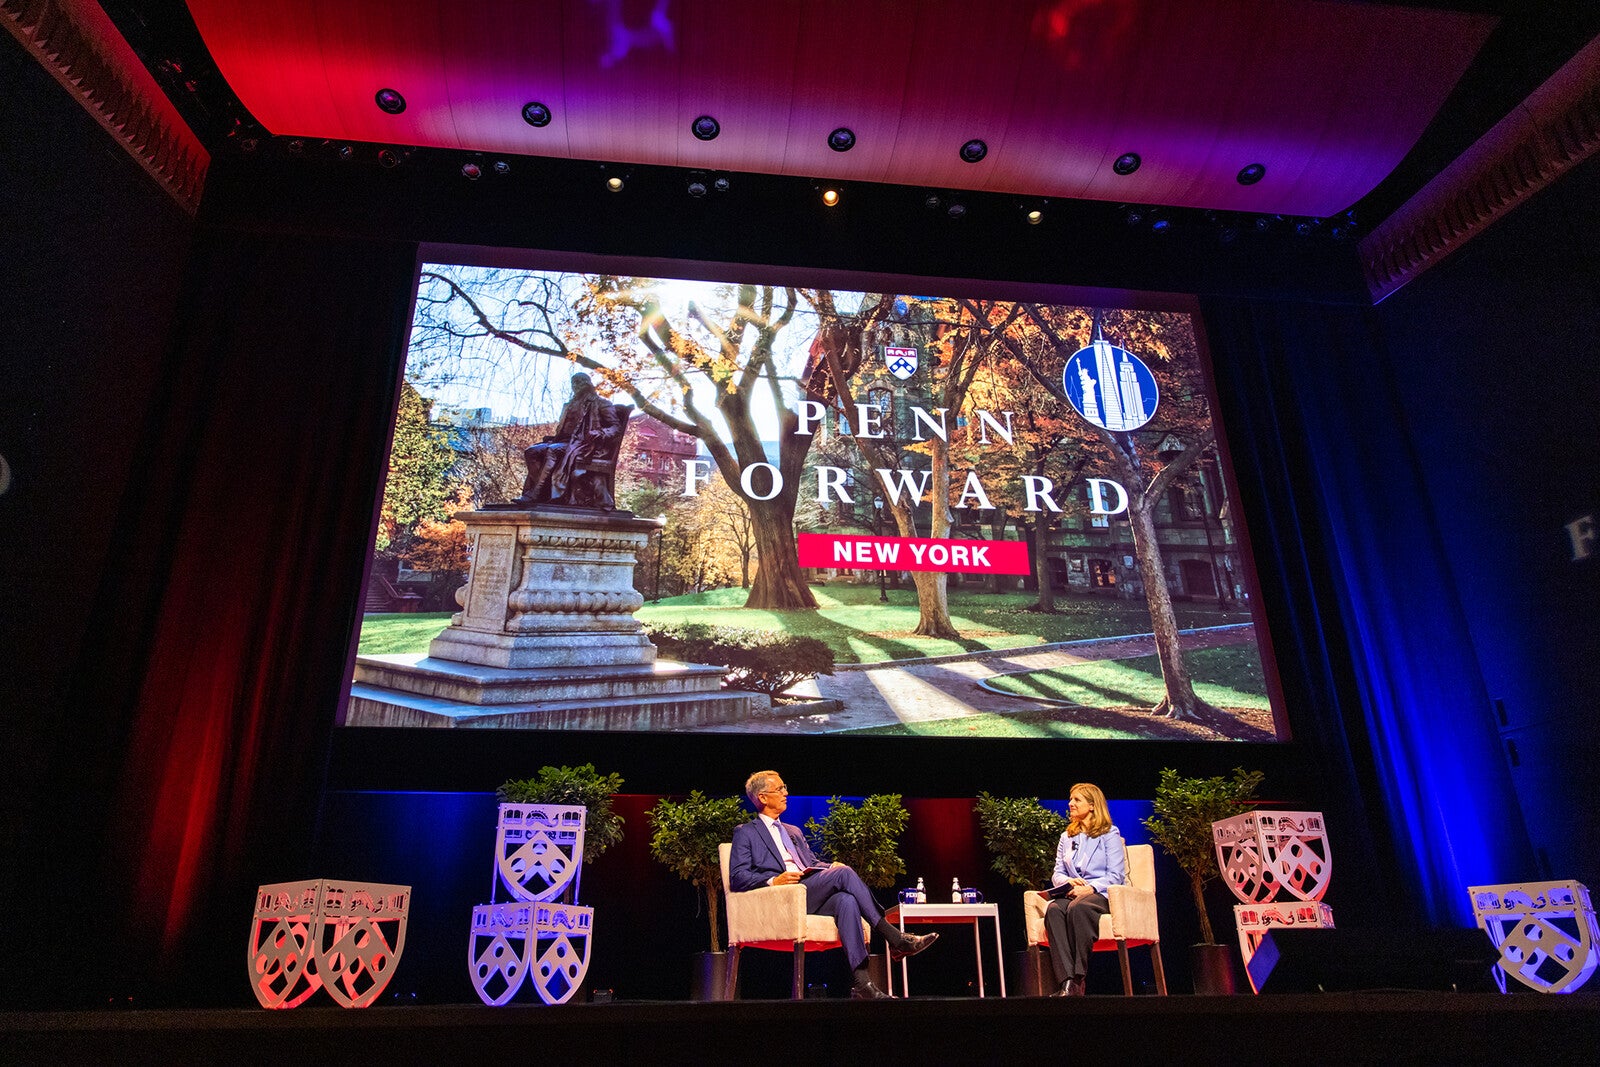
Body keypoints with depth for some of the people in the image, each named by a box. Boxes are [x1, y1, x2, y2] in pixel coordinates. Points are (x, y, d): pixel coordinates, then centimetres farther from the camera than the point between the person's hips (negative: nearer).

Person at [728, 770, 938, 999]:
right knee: (843, 873, -26)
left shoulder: (794, 831, 31)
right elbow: (737, 878, -1)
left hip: (811, 898, 6)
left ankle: (861, 983, -37)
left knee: (846, 900, -30)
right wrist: (773, 881, -18)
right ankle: (894, 939, -25)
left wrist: (831, 867, 2)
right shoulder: (746, 833, 9)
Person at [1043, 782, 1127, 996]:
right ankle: (1068, 983, -43)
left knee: (1077, 908, -39)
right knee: (1053, 910, -32)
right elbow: (1057, 874, 19)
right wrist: (1069, 882, -4)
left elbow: (1116, 876, -1)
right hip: (1072, 894, 4)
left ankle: (1078, 979, -36)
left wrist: (1090, 888, -16)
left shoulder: (1109, 834, 7)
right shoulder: (1067, 837, 23)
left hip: (1101, 894, -4)